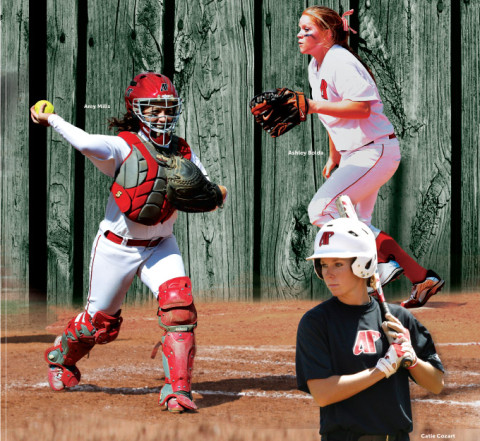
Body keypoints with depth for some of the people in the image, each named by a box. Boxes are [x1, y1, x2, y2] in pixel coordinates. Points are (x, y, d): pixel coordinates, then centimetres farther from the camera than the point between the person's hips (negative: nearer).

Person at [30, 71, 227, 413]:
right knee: (101, 320, 11)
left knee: (179, 304, -22)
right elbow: (88, 144, -39)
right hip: (117, 246, -3)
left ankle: (178, 389, -17)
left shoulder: (184, 153, -3)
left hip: (160, 246, 3)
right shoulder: (123, 147, -19)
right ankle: (62, 356, 46)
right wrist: (50, 120, -40)